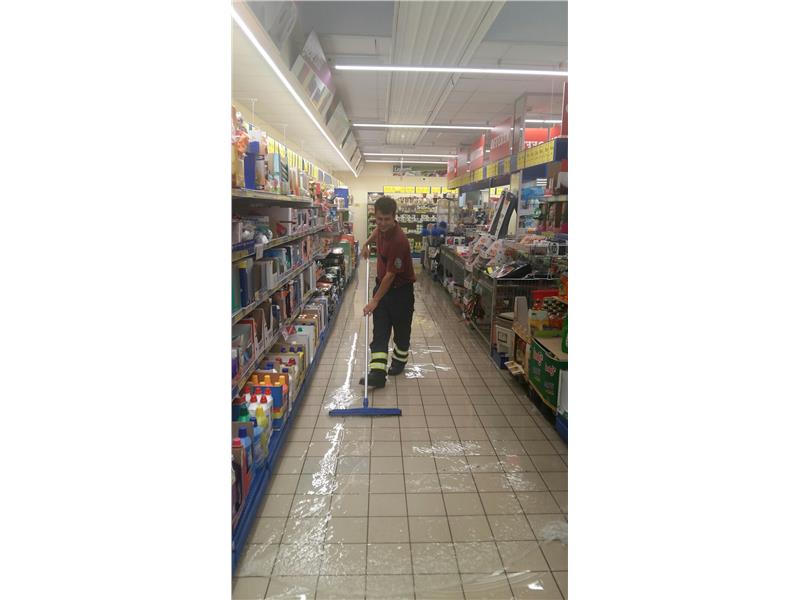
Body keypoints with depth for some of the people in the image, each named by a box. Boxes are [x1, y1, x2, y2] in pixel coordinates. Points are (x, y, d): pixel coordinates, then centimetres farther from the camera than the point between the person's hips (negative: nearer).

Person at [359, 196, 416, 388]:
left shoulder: (399, 240, -30)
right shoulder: (382, 227, -6)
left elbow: (390, 275, -25)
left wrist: (375, 300, -21)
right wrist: (366, 243, 18)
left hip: (401, 288, -7)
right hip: (382, 284, 7)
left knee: (401, 328, 13)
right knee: (379, 330, -1)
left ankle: (399, 361, 37)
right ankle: (377, 373, -2)